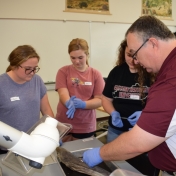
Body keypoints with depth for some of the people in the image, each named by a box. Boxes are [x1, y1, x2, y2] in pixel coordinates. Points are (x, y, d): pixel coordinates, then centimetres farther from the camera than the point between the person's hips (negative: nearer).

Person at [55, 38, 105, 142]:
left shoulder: (96, 74, -2)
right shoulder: (63, 71, -1)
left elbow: (100, 100, -5)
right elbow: (63, 93, -11)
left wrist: (83, 104, -23)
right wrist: (69, 104, -33)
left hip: (85, 126, 0)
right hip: (64, 123, 0)